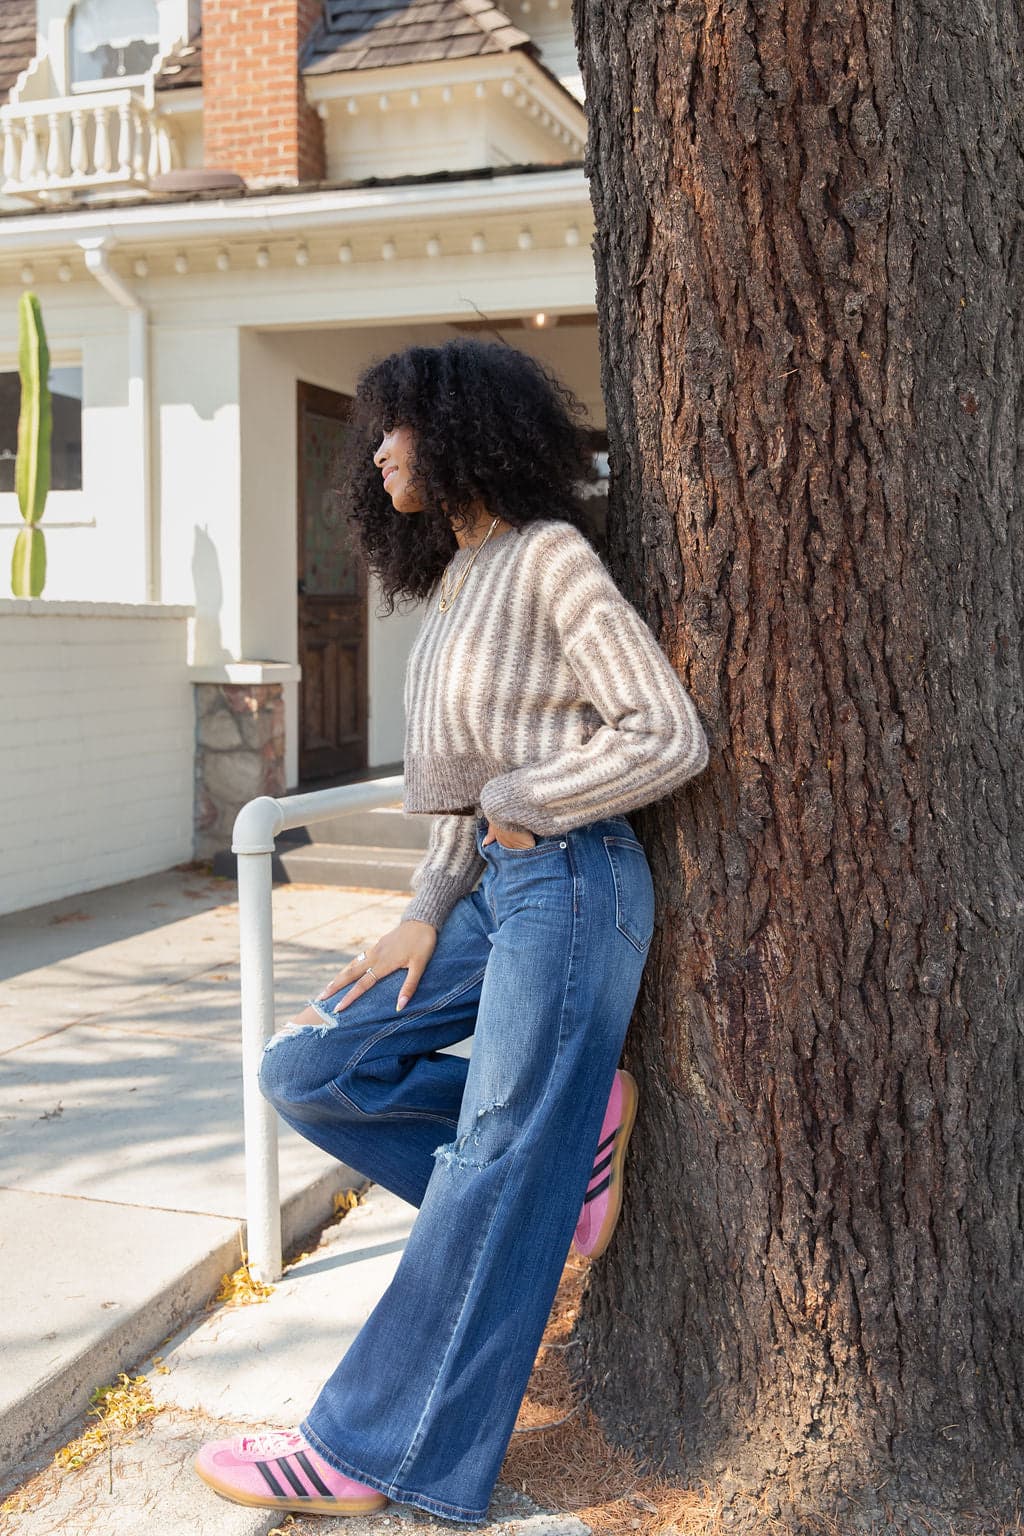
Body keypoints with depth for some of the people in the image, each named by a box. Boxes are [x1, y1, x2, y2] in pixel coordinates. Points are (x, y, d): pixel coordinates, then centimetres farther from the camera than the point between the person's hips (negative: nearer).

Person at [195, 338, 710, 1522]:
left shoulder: (550, 557, -10)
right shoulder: (457, 581, 16)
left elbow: (670, 736, -16)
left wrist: (519, 801, -8)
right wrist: (427, 913, 7)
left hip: (569, 882, -9)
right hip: (493, 889, 9)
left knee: (497, 1167, -2)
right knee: (306, 1071, 5)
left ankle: (377, 1456, 8)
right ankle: (570, 1126, 7)